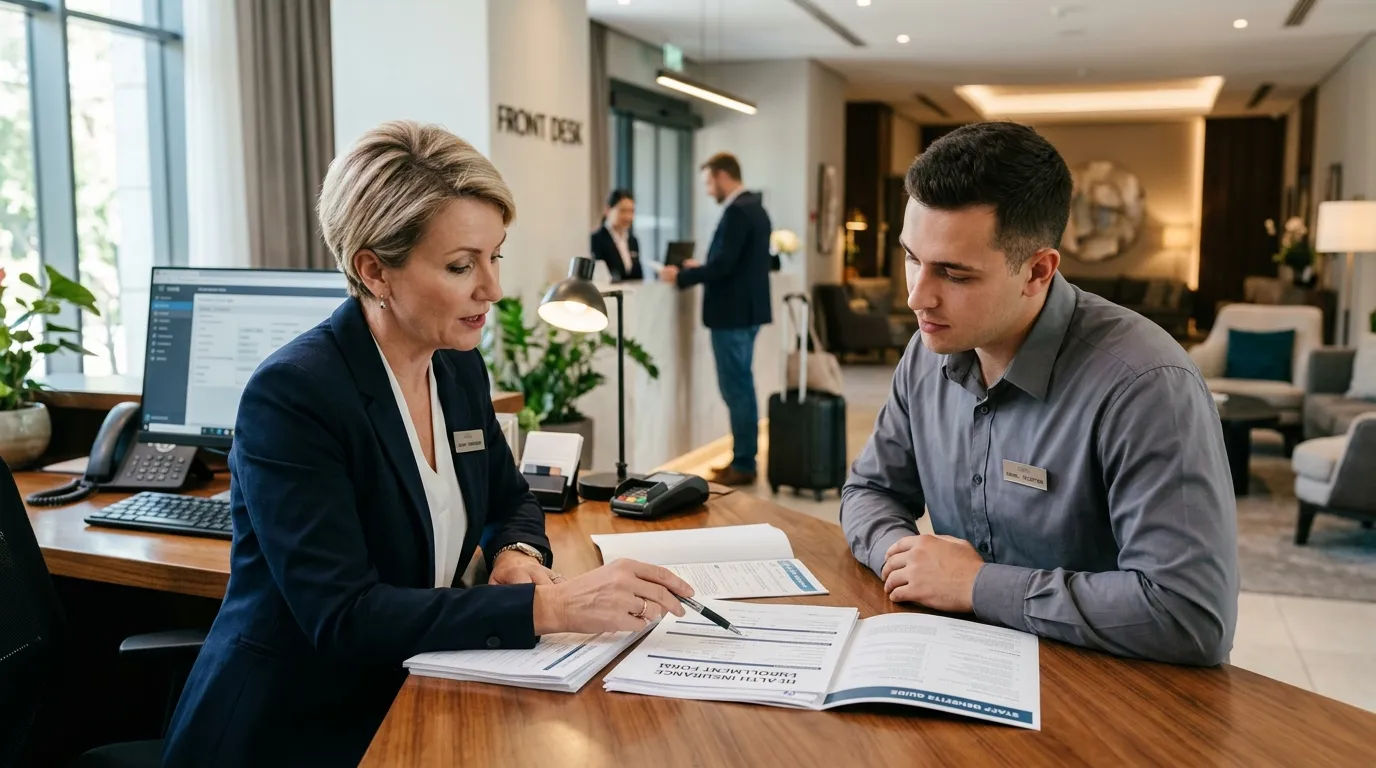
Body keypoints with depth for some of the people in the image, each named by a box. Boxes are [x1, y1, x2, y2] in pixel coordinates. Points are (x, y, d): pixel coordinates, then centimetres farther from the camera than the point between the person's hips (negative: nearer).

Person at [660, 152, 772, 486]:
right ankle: (744, 458, 21)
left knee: (735, 388, -4)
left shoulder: (737, 211, -17)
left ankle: (742, 465, 1)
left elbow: (724, 265, -23)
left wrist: (681, 276, -12)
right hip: (746, 309, 10)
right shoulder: (754, 207, 14)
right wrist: (702, 268, 18)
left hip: (732, 312, -10)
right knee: (741, 386, 14)